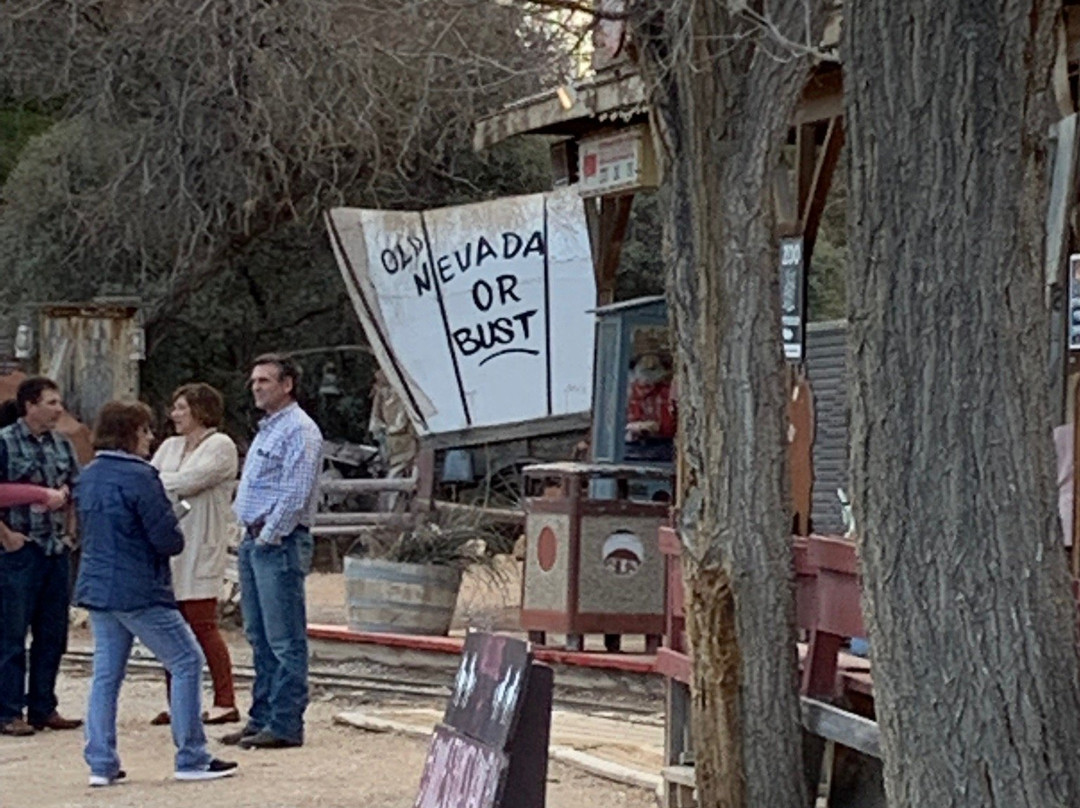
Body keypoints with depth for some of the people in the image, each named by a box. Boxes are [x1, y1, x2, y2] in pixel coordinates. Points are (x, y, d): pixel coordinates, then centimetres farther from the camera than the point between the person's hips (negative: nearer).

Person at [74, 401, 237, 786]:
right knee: (186, 661, 1)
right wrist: (177, 537, 6)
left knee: (106, 673, 11)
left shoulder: (89, 476, 9)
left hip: (96, 588, 8)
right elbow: (168, 538, -18)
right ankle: (191, 759, 1)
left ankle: (101, 763, 8)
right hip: (138, 592, -8)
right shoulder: (139, 477, -17)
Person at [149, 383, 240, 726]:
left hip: (199, 548, -7)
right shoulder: (170, 447, 19)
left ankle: (225, 702, -1)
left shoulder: (221, 446, -4)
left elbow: (188, 482, -15)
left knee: (202, 626, -7)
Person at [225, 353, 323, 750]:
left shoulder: (299, 430, -11)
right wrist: (250, 536, 15)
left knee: (285, 641, -7)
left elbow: (296, 494, -17)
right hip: (254, 540, 10)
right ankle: (262, 718, 17)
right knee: (259, 638, 12)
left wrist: (269, 536, -15)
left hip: (280, 543, -10)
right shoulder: (266, 430, 20)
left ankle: (286, 725, -6)